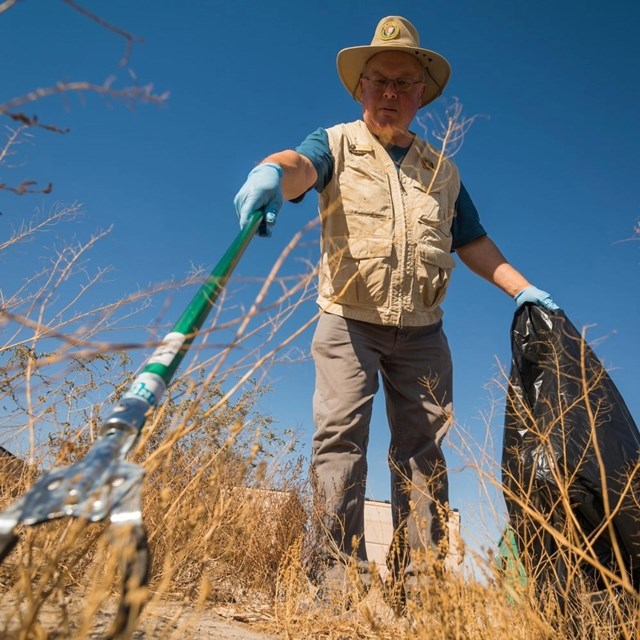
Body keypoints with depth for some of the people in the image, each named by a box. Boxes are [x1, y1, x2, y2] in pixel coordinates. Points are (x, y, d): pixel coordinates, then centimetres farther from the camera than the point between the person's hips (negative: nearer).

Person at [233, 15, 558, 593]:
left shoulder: (443, 170, 18)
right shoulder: (337, 144, 7)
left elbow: (474, 242, 20)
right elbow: (302, 164, -16)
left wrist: (522, 289, 7)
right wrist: (273, 171, -41)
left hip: (421, 332, 4)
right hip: (348, 323, -3)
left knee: (424, 448, 2)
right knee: (340, 437, -10)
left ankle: (420, 577, 10)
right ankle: (342, 572, -3)